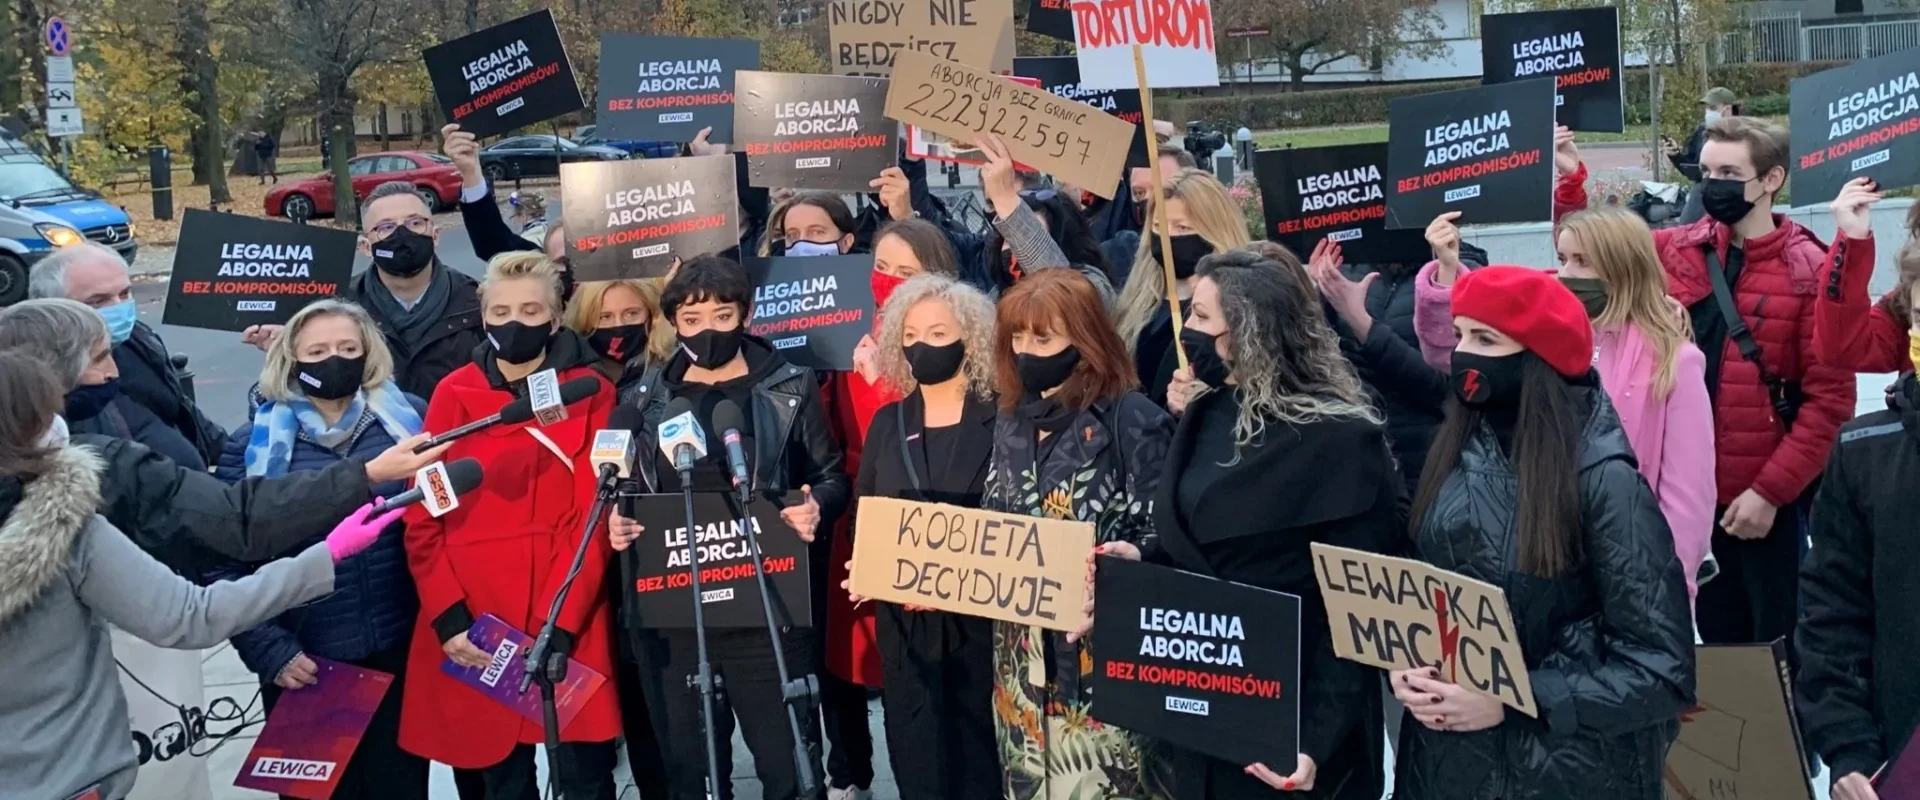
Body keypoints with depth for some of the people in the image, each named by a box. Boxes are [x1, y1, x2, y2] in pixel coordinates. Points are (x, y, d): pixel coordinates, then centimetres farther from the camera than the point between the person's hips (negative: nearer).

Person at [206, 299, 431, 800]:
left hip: (402, 652, 1)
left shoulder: (410, 420, 1)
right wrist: (269, 650, -10)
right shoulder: (256, 443, -2)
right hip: (305, 665, -1)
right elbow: (226, 562, -4)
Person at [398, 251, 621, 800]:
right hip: (474, 623, 2)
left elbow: (592, 516, -5)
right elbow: (424, 517, 3)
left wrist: (557, 624, -14)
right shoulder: (454, 395, 6)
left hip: (570, 621, -1)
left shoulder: (590, 394, 1)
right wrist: (448, 617, -9)